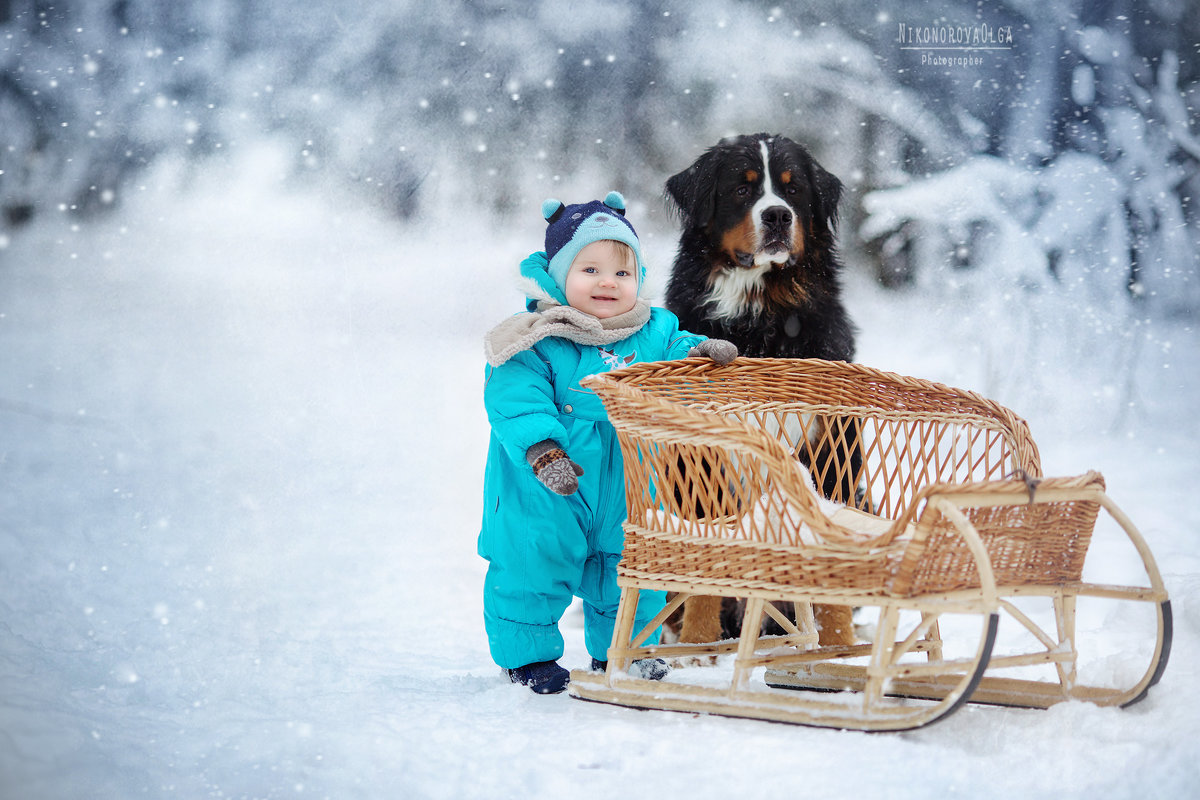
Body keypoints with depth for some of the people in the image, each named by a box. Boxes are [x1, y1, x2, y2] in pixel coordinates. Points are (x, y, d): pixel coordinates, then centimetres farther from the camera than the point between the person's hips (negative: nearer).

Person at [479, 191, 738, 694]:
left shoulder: (651, 335, 2)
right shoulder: (538, 342, -15)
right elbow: (516, 401, -22)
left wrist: (701, 353, -14)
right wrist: (542, 449, -35)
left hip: (625, 493, 5)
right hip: (545, 495, -5)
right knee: (532, 564, 1)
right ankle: (527, 652, 20)